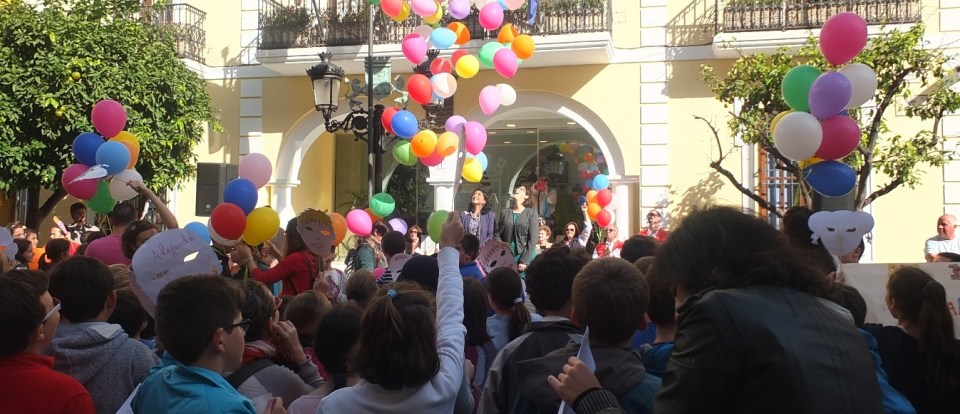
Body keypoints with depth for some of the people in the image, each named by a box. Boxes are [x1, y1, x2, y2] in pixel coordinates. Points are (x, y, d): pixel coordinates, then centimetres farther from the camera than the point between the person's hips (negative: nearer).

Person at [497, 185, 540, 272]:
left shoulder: (531, 213, 1)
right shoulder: (505, 213, 11)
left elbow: (533, 239, -5)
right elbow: (497, 235, 8)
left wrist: (524, 261, -12)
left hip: (525, 256, -2)